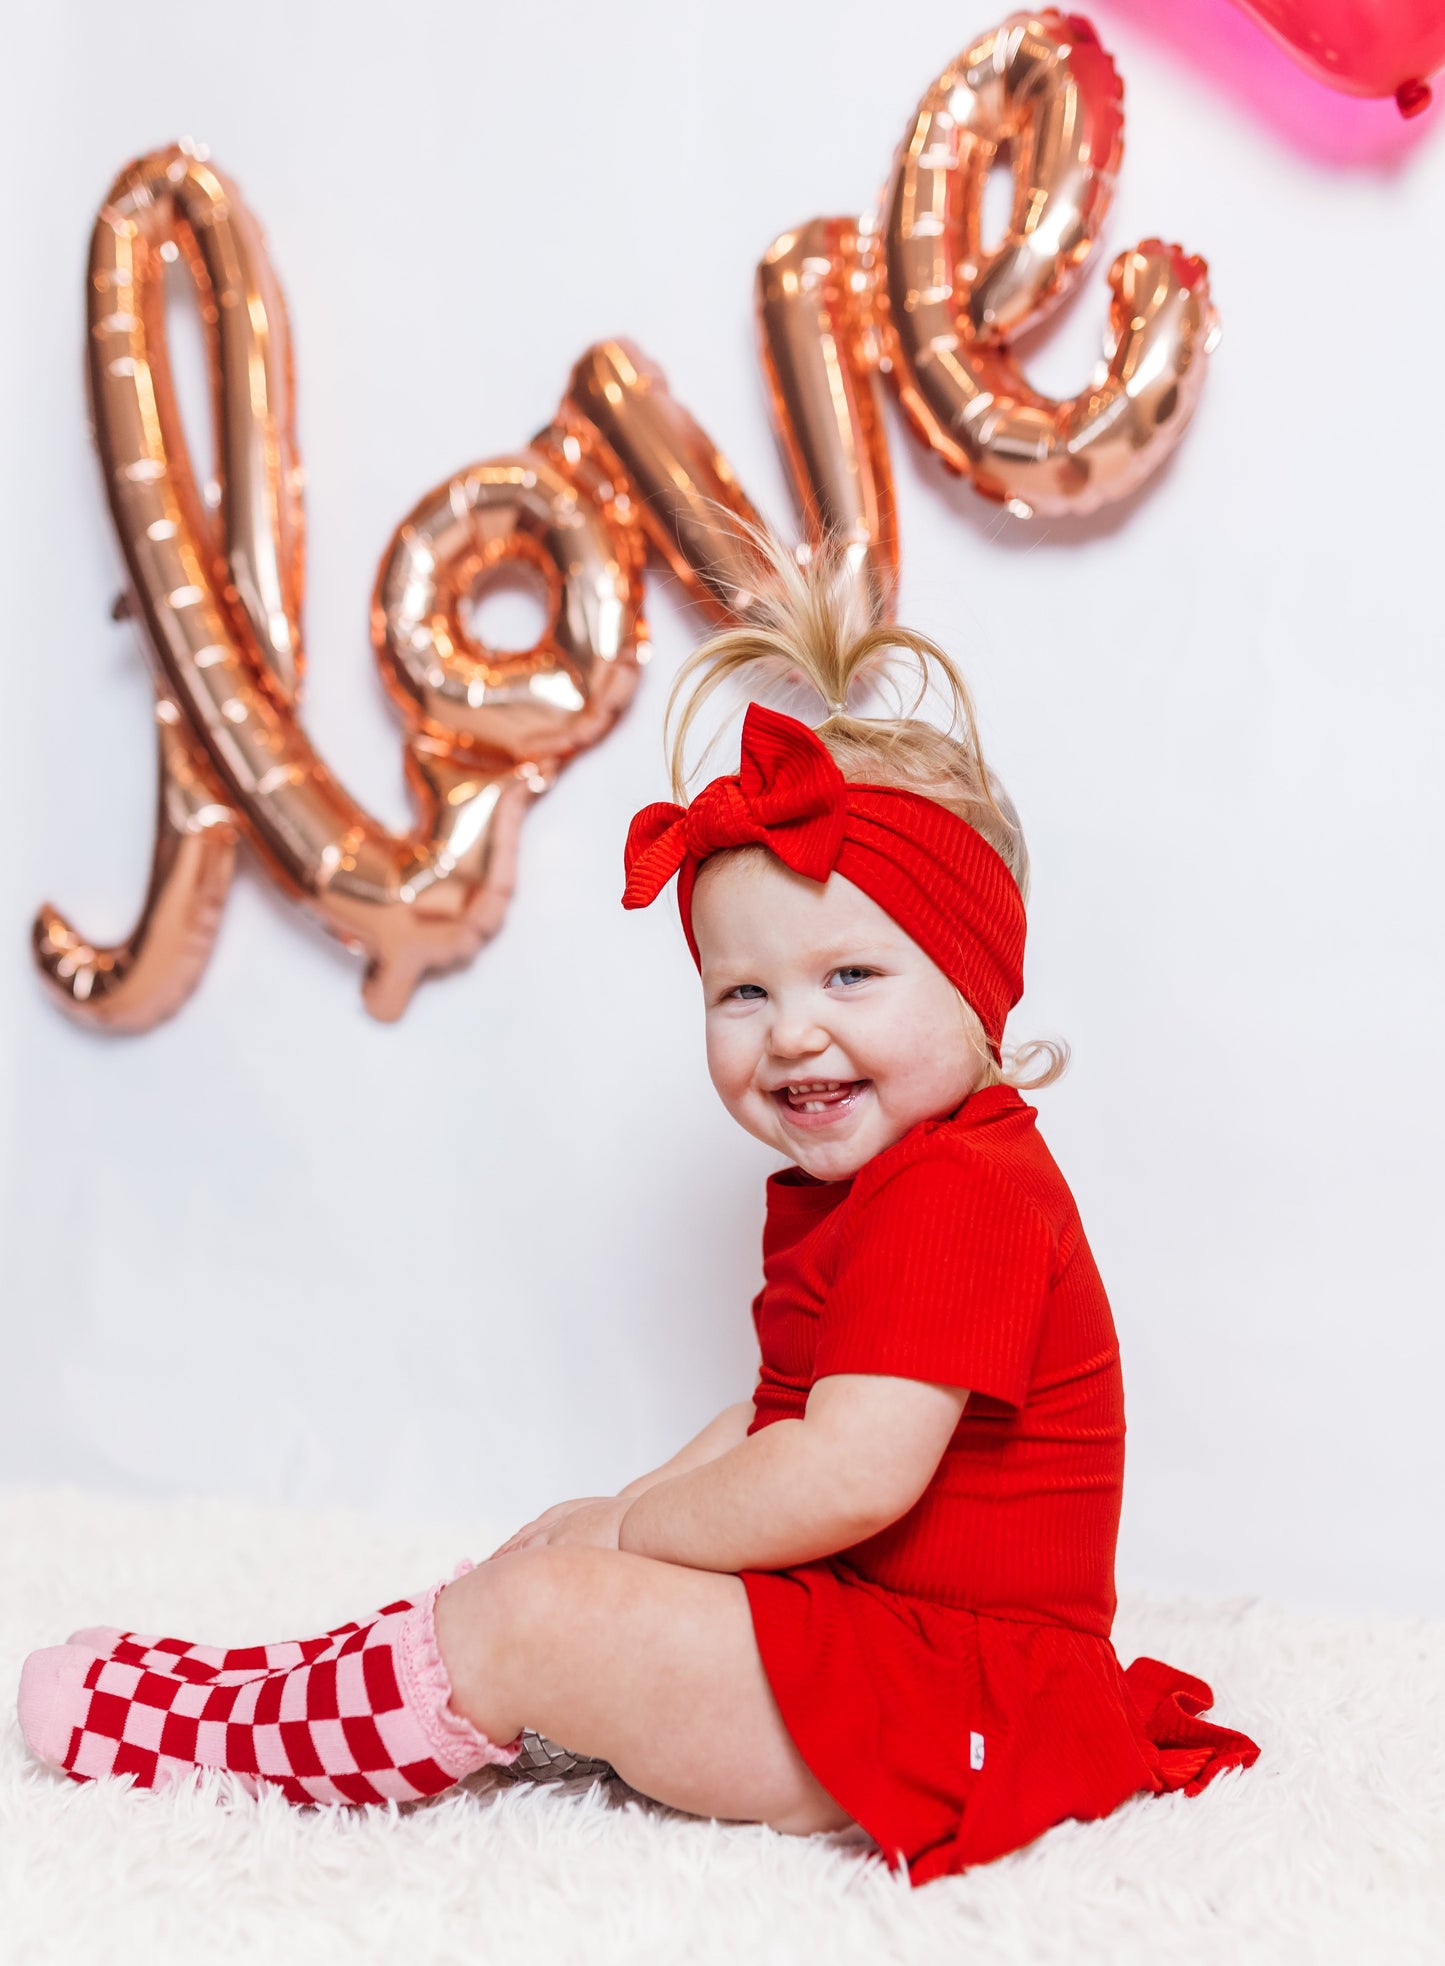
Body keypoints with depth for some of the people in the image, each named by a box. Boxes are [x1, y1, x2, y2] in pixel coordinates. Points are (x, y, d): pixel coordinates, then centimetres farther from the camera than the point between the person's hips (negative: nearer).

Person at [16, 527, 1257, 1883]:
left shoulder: (958, 1198, -23)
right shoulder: (847, 1185, 13)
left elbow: (849, 1475, -31)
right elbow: (782, 1416, 17)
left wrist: (631, 1534, -17)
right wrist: (636, 1510, 3)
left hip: (944, 1702, -11)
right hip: (844, 1616, 11)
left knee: (535, 1615, -15)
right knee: (565, 1542, 14)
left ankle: (213, 1728, 2)